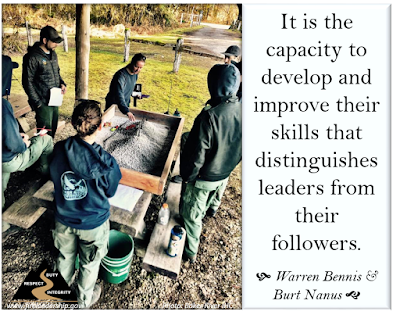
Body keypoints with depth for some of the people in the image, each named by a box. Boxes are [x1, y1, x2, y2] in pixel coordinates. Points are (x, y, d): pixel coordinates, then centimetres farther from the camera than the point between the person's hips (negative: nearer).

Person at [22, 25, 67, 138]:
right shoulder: (32, 57, -15)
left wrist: (62, 83, 3)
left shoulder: (53, 54, 10)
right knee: (46, 132, -3)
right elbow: (27, 82, -13)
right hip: (43, 103, -8)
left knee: (53, 128, 17)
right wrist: (37, 102, -15)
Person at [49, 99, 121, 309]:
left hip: (64, 219, 4)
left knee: (65, 257, 31)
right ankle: (84, 301, 50)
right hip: (93, 223, -3)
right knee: (89, 264, 24)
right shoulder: (105, 162, -31)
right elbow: (110, 192, -13)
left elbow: (54, 179, -2)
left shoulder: (58, 151, -21)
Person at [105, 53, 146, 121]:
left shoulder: (135, 73, -5)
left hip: (125, 105, 7)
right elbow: (119, 95, -42)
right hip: (113, 105, -7)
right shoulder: (121, 75, -31)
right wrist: (127, 111, -53)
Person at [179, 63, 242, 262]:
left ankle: (190, 251, 32)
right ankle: (212, 209, 67)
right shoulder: (243, 111, -11)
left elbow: (196, 155, -26)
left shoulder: (209, 116, -33)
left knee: (192, 214, 15)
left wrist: (187, 176, -9)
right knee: (214, 197, 36)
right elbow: (242, 148, 3)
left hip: (203, 178, -6)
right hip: (225, 174, 6)